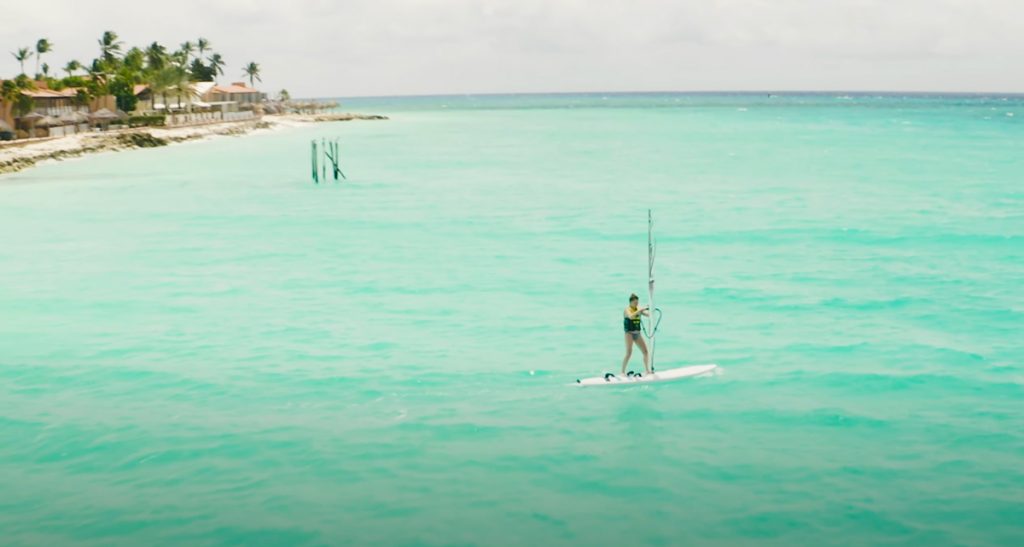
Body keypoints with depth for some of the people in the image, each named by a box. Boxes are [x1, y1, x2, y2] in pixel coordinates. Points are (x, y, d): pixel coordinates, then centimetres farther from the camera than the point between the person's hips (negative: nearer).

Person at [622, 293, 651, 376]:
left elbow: (648, 315, 2)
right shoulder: (627, 309, -9)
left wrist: (651, 311, -19)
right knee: (629, 353, -12)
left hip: (637, 333, 6)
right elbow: (631, 316, -31)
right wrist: (640, 310, -35)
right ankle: (623, 372, -6)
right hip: (629, 333, -6)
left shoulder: (638, 309, 8)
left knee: (645, 351, 7)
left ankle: (647, 370, 20)